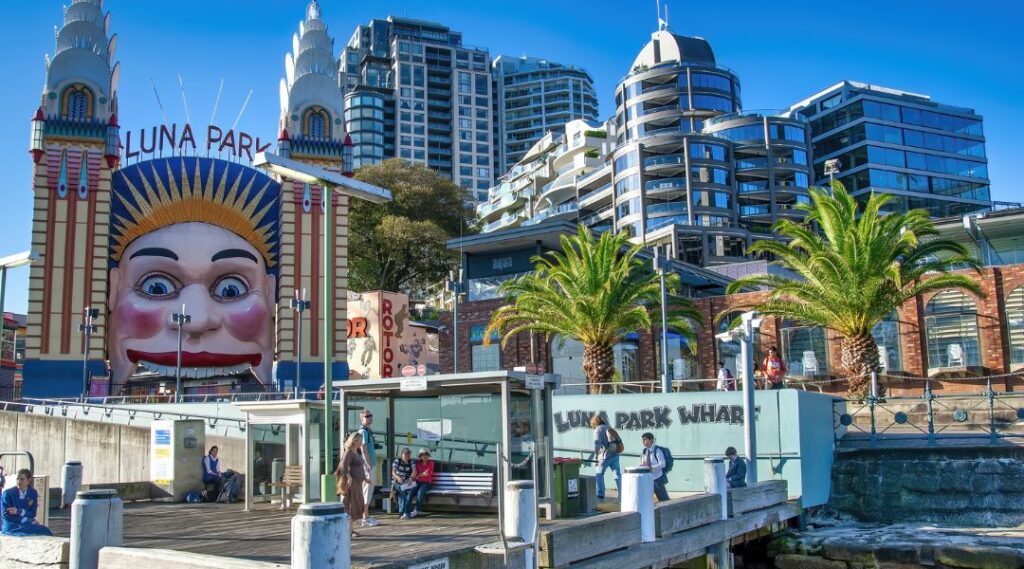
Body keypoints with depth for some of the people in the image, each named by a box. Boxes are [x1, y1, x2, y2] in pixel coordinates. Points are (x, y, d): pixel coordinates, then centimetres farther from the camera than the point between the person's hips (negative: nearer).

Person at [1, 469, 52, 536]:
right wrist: (28, 521, -16)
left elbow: (32, 514, 2)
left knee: (44, 530, -24)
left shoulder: (33, 493, 3)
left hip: (25, 524, 4)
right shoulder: (8, 493, -7)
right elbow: (6, 515, -9)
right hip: (11, 526, -4)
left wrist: (18, 511, -19)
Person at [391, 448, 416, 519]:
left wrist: (411, 478, -31)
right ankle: (403, 512, -36)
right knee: (402, 491, -34)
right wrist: (398, 478, -35)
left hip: (407, 482, 2)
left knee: (410, 489, -32)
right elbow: (393, 472, -13)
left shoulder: (411, 462, 7)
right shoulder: (397, 461, 0)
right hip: (397, 482, -2)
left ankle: (406, 512, -33)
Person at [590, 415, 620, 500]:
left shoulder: (598, 430, -5)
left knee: (599, 474, 9)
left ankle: (600, 495, 9)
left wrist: (596, 455, -10)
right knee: (618, 475, 5)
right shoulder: (609, 428, 17)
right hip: (615, 455, 6)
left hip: (605, 456, -6)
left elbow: (597, 444, -18)